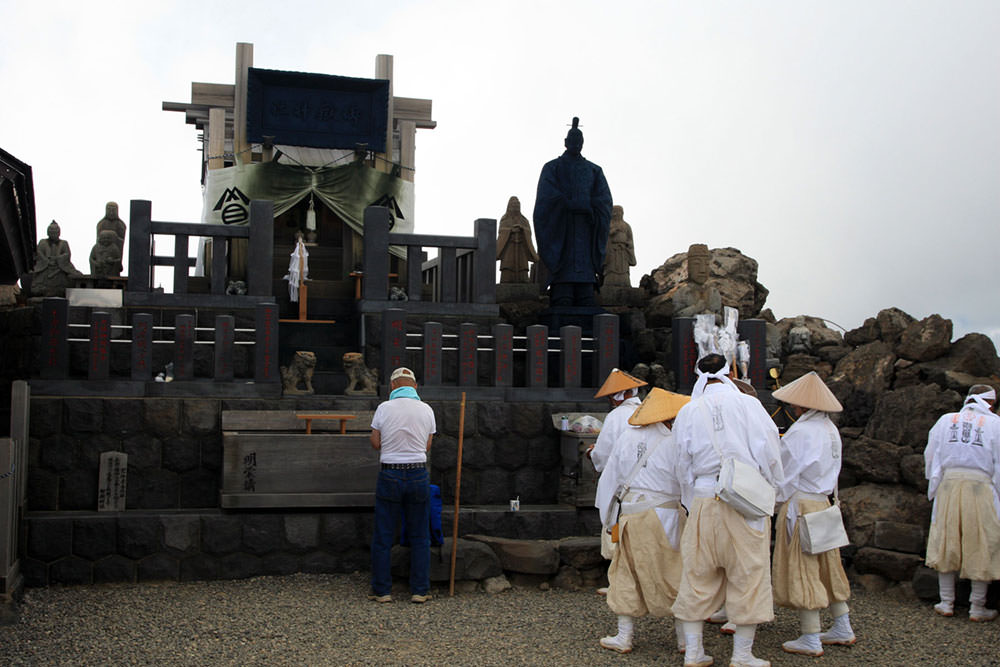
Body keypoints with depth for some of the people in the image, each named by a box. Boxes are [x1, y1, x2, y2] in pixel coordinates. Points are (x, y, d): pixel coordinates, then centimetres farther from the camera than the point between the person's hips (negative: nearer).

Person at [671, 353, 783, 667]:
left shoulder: (688, 411, 7)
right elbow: (768, 453, -3)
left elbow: (683, 465, 10)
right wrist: (772, 492, 11)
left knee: (698, 574, 10)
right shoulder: (748, 404, -1)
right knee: (748, 574, 6)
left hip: (705, 499, 2)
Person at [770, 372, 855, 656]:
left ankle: (811, 640, 3)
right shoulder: (831, 431, 8)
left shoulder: (800, 432, -18)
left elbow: (785, 474, -12)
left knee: (802, 569, -1)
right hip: (823, 503, 9)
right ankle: (843, 629, 25)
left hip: (800, 504, -8)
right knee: (827, 567, 17)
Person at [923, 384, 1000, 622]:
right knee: (981, 546, 6)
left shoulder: (945, 420, 10)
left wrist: (934, 486, 22)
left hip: (948, 484, 3)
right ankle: (977, 607, 12)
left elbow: (930, 455, 12)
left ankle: (946, 602, 17)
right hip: (980, 487, -3)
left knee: (946, 543, 11)